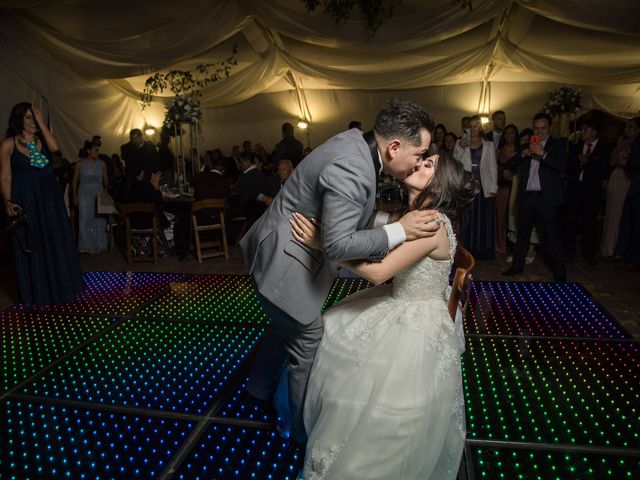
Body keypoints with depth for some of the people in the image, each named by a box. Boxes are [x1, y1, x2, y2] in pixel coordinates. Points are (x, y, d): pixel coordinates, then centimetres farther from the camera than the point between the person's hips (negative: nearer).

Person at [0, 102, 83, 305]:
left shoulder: (42, 140, 6)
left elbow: (55, 147, -18)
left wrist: (42, 123, -13)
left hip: (49, 199, 3)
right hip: (25, 200, -3)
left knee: (55, 242, 10)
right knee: (30, 246, 6)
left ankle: (58, 286, 27)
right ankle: (37, 292, 21)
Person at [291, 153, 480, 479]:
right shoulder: (417, 216, 1)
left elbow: (379, 272, -31)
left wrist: (322, 243, -28)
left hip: (418, 325, -9)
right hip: (402, 305, 9)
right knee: (337, 332, 18)